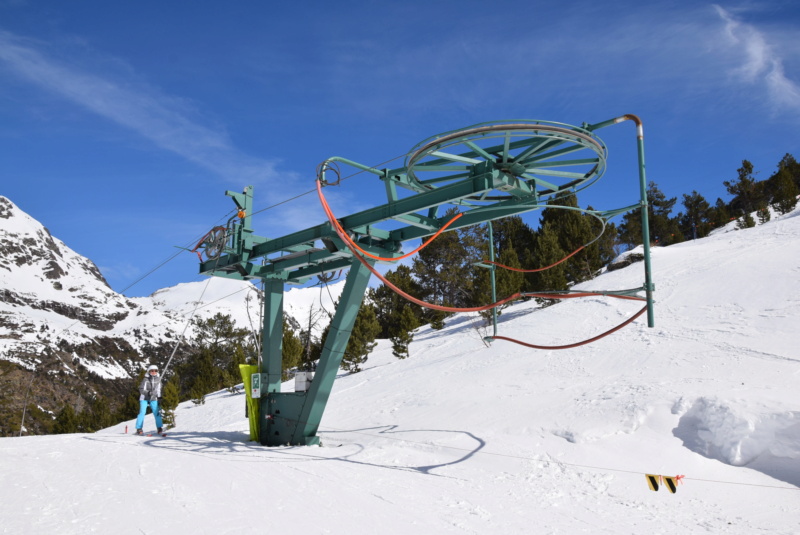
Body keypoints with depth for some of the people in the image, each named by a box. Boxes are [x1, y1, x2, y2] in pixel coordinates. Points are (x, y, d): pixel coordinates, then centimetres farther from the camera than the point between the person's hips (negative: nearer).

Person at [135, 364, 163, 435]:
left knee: (157, 412, -8)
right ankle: (138, 429, -6)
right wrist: (147, 393, -31)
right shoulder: (146, 379, -11)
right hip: (144, 398, -3)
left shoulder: (158, 379, 2)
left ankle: (159, 428, 2)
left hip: (153, 399, 3)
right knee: (142, 412, -12)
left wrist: (159, 398, 13)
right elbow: (141, 389, -14)